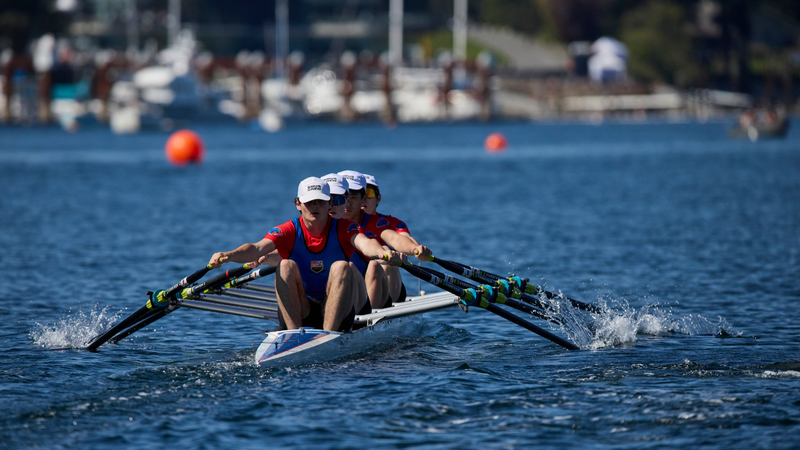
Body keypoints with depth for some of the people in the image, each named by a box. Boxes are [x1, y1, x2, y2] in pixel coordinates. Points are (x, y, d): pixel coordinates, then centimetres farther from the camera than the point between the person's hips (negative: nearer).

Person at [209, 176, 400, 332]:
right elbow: (257, 248, -20)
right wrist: (229, 255, -41)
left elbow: (364, 243, -25)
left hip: (336, 314, 0)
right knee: (286, 266, -22)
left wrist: (382, 252, -49)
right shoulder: (288, 232, -2)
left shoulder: (343, 229, -2)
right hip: (298, 312, 1)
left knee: (341, 267, -25)